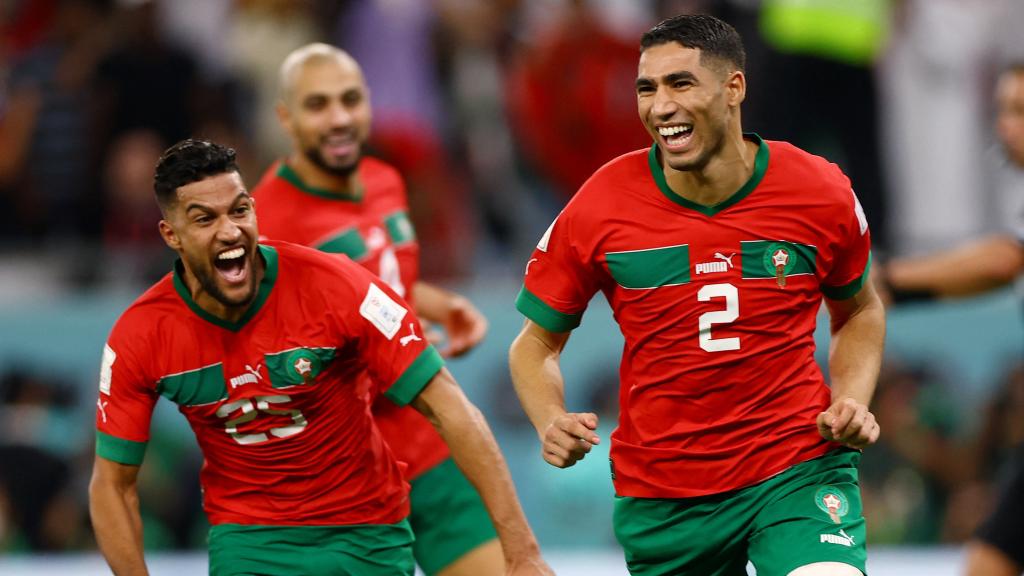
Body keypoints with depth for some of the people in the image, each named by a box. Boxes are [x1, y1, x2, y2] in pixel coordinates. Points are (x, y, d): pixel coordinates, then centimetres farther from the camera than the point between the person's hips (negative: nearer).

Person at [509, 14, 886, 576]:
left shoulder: (821, 195, -5)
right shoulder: (600, 207, -8)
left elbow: (859, 311, 16)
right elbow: (535, 345, 5)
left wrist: (851, 401, -1)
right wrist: (552, 424, -15)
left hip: (798, 467, -1)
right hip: (658, 497, 1)